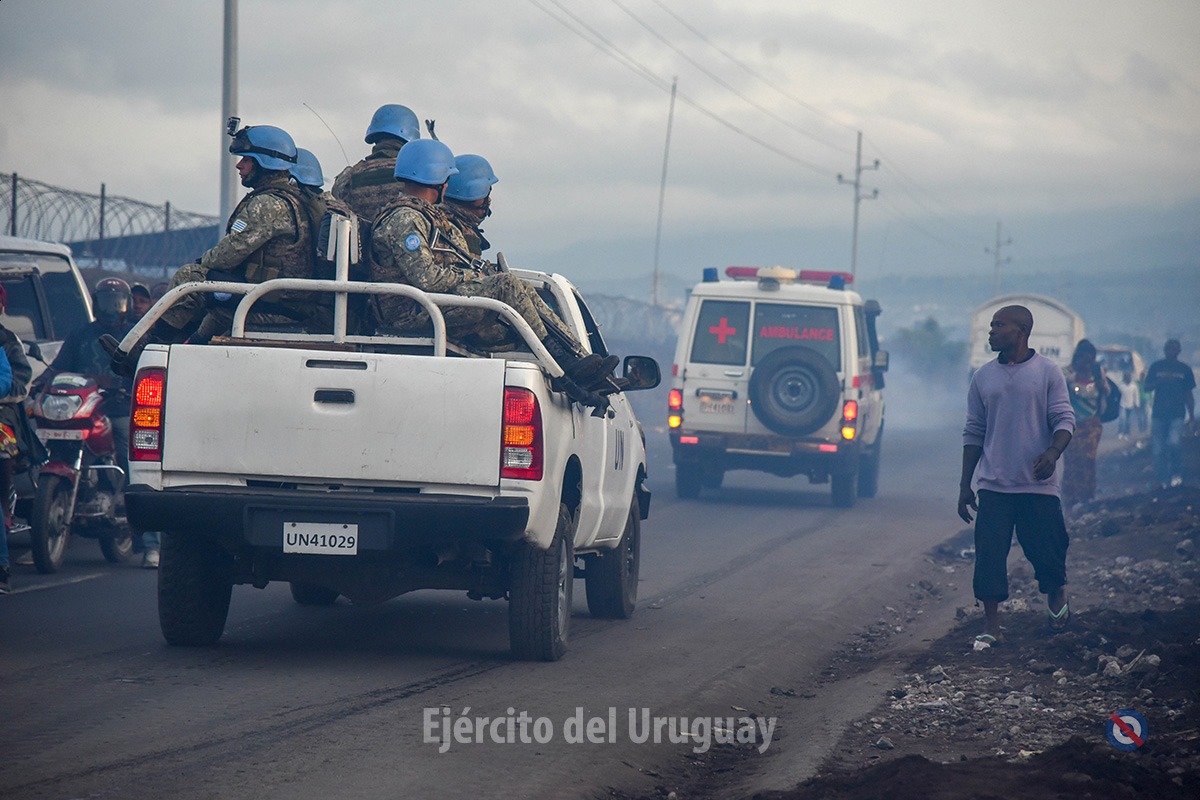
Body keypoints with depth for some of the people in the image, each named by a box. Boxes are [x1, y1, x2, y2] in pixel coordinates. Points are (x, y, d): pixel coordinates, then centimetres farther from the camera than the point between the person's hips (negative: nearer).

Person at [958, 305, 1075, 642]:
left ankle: (1056, 593, 33)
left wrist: (1053, 452, -24)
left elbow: (1064, 419, -2)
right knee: (989, 556, -5)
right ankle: (991, 626, 2)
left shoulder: (1047, 372, 0)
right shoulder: (984, 377, 9)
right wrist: (965, 485, 9)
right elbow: (973, 433, 12)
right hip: (993, 486, 3)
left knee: (1047, 550, 2)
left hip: (1038, 485, -2)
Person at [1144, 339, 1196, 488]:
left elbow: (1188, 394, 11)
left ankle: (1176, 473, -1)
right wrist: (1160, 381, -15)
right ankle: (1162, 480, 12)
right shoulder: (1156, 367, 6)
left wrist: (1191, 415, 8)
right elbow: (1147, 387, 4)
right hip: (1159, 413, 1)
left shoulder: (1184, 369, 7)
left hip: (1177, 414, -1)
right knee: (1159, 449, 0)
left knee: (1174, 442, -21)